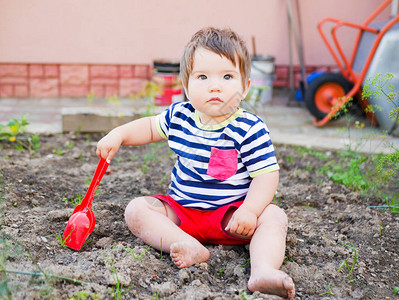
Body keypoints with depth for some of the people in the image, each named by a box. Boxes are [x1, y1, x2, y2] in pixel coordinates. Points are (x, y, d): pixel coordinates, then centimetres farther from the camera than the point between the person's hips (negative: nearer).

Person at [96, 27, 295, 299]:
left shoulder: (250, 129, -14)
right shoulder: (179, 116, -1)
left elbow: (267, 174, -16)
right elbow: (151, 127, 20)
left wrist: (250, 210, -31)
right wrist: (118, 135, 4)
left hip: (230, 214, -3)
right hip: (181, 210, 4)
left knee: (273, 216, -28)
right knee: (137, 209, -16)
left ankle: (263, 271, -50)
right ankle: (191, 248, -35)